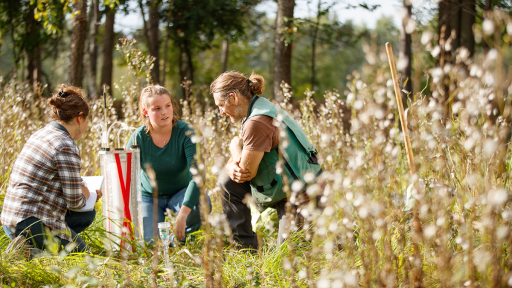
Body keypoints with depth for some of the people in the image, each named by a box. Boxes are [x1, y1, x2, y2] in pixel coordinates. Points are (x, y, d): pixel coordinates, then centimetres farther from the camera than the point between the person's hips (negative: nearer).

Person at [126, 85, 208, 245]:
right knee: (151, 241, -24)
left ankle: (181, 234, -2)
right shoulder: (139, 137, -15)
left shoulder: (185, 133, -20)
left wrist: (182, 215, -39)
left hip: (180, 192, 0)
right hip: (149, 196, 0)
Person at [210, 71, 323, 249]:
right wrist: (232, 169, -13)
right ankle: (245, 245, 11)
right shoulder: (259, 111, 9)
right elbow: (232, 164, 12)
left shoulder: (258, 122, -25)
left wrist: (236, 146, -1)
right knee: (229, 183, 5)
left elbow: (248, 171, -20)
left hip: (298, 195, -10)